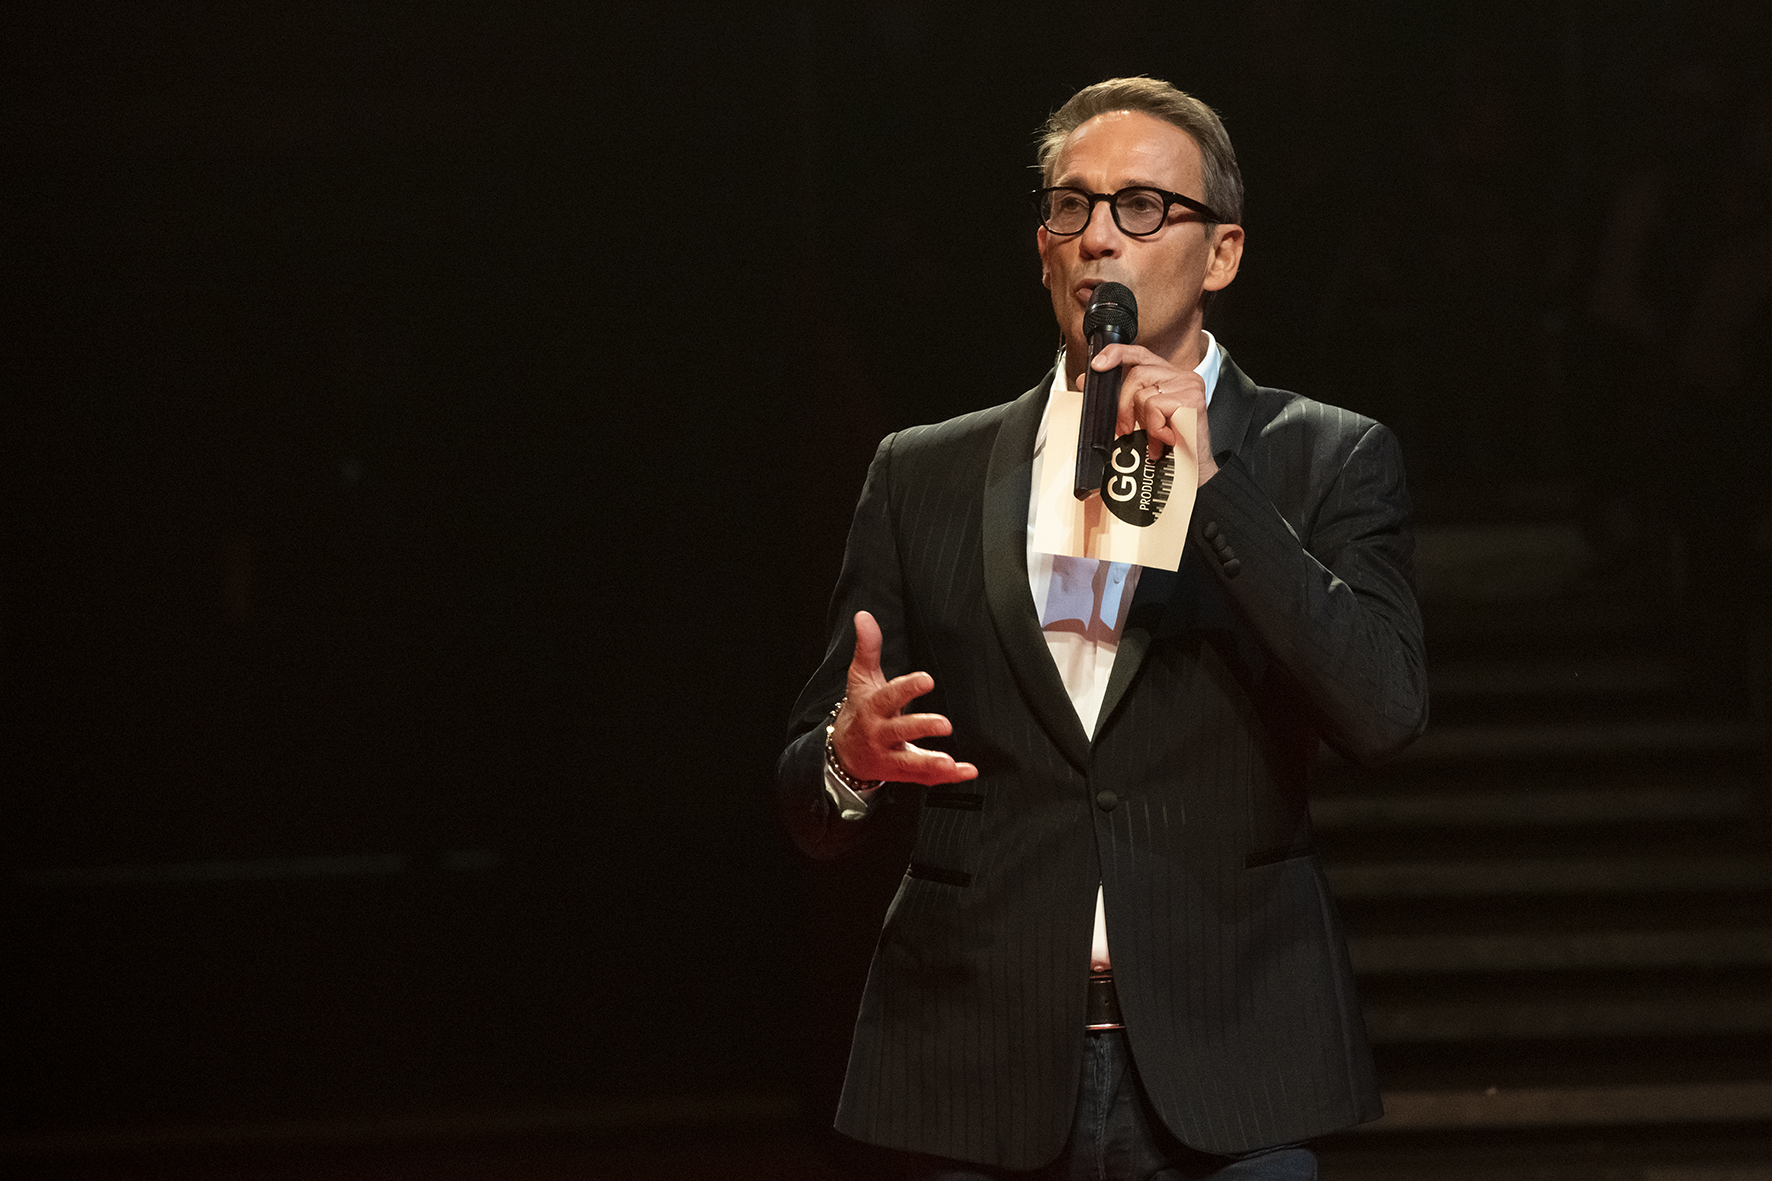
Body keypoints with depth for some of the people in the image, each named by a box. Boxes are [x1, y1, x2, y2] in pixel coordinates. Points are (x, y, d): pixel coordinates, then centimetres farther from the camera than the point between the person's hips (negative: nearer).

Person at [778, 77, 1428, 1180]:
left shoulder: (1328, 461, 6)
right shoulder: (925, 476, 11)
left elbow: (1385, 713, -10)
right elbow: (809, 801, 11)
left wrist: (1212, 478, -13)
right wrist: (850, 758, -13)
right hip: (980, 1084, 2)